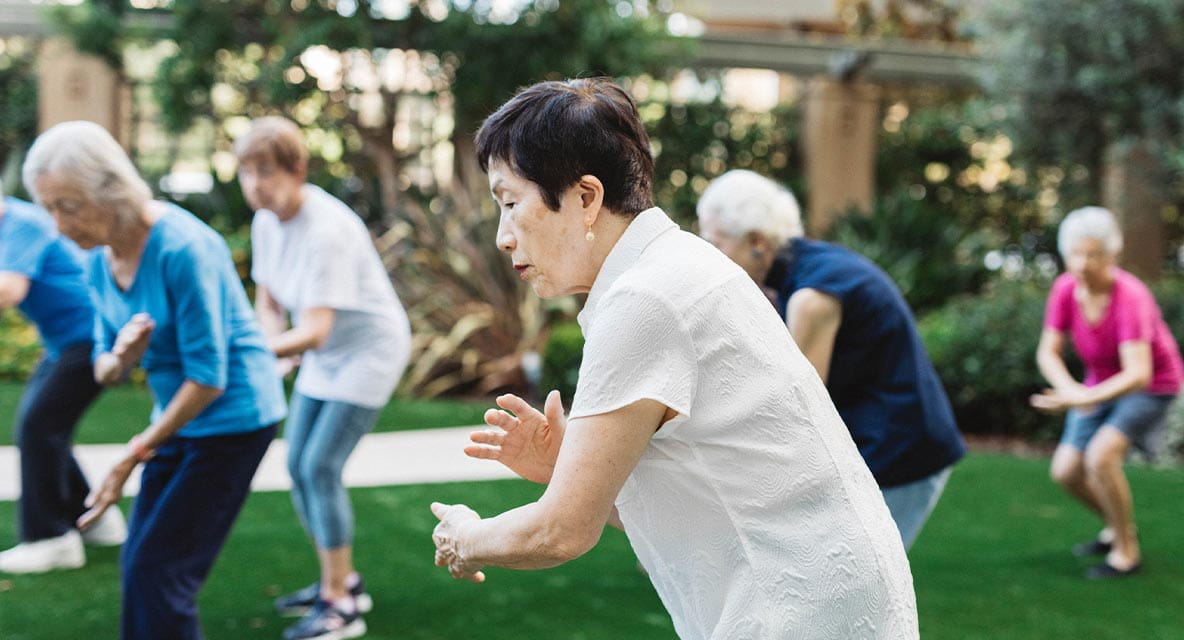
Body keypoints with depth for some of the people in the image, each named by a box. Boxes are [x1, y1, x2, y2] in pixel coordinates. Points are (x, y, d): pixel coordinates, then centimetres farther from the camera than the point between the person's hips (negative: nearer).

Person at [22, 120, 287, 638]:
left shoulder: (181, 247, -25)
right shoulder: (100, 260, 0)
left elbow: (208, 377, -23)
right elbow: (105, 370, 6)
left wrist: (133, 457, -18)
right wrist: (120, 358, -19)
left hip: (232, 417, -8)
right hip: (179, 414, 8)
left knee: (158, 568, -7)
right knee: (138, 564, 7)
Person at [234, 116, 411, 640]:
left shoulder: (326, 230, -29)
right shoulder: (266, 222, -4)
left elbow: (315, 331, -35)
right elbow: (268, 304, 6)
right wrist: (276, 342, -14)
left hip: (370, 348, -8)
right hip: (322, 356, 8)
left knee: (320, 467, -13)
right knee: (298, 467, 8)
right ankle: (340, 580, 24)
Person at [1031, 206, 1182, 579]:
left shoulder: (1130, 298, -34)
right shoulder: (1065, 288, -17)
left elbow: (1138, 374, -41)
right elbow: (1048, 353, -12)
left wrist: (1083, 400, -53)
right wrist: (1070, 389, -31)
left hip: (1153, 389, -6)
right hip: (1104, 383, 6)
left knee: (1100, 456, -28)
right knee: (1065, 472, -1)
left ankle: (1126, 552, -9)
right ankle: (1116, 527, 27)